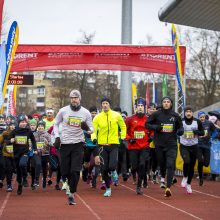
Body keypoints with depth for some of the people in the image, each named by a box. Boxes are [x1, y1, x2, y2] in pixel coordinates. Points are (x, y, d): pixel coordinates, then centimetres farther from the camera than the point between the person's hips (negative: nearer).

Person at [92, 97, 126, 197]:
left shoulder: (116, 115, 1)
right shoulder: (97, 117, 0)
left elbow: (123, 126, 15)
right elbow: (93, 130, -2)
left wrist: (122, 137, 9)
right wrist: (94, 138, -20)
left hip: (114, 144, -1)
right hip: (102, 145, 1)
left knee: (112, 166, -16)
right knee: (104, 169, 3)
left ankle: (113, 172, 23)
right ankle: (108, 189, 20)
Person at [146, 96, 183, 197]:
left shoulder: (175, 115, 4)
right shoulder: (156, 114, -1)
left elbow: (180, 126, 17)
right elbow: (147, 124, 4)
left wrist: (180, 131, -5)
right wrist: (156, 127, -14)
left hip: (172, 144, 0)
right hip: (159, 144, 1)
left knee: (171, 165, -12)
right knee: (161, 163, 15)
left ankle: (168, 187, -16)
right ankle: (163, 177, 48)